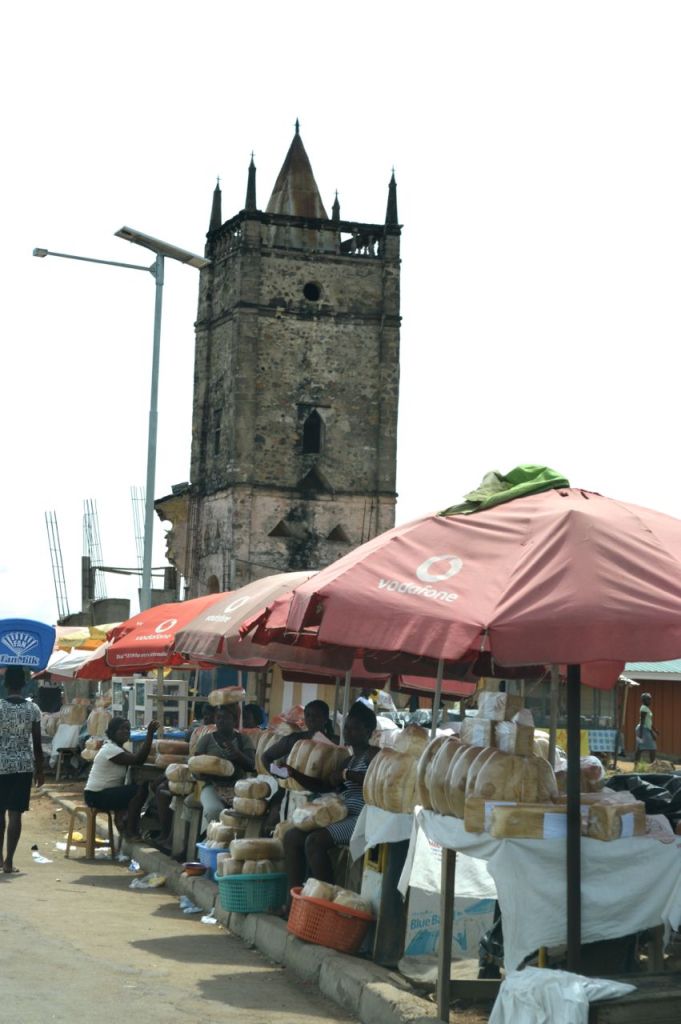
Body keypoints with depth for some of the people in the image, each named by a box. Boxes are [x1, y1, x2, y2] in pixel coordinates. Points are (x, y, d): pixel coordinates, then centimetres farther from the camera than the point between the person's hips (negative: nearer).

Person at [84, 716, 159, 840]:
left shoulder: (116, 747, 14)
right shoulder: (111, 750, -19)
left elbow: (135, 760, 5)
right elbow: (138, 760, -25)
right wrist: (150, 734, -26)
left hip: (103, 793, 10)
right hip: (97, 796, -10)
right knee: (141, 789, -19)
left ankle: (122, 819, 15)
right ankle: (131, 832, -12)